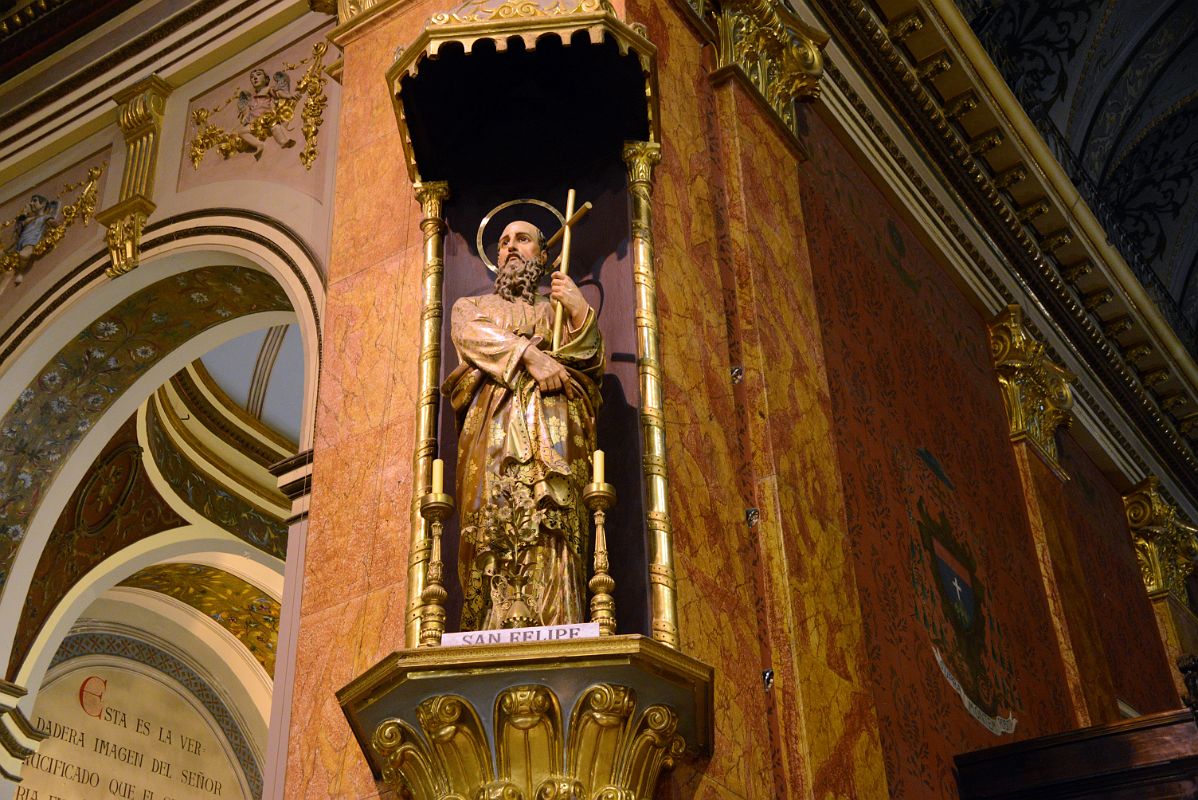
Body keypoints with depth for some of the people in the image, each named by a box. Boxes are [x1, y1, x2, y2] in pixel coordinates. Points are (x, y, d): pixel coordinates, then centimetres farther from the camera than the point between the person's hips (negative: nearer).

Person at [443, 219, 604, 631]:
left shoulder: (560, 307, 30)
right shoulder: (471, 306, 30)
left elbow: (591, 364, 13)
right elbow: (472, 335, 5)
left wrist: (580, 314, -7)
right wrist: (529, 354, -11)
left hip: (552, 434, 0)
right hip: (494, 433, 0)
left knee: (551, 534, -20)